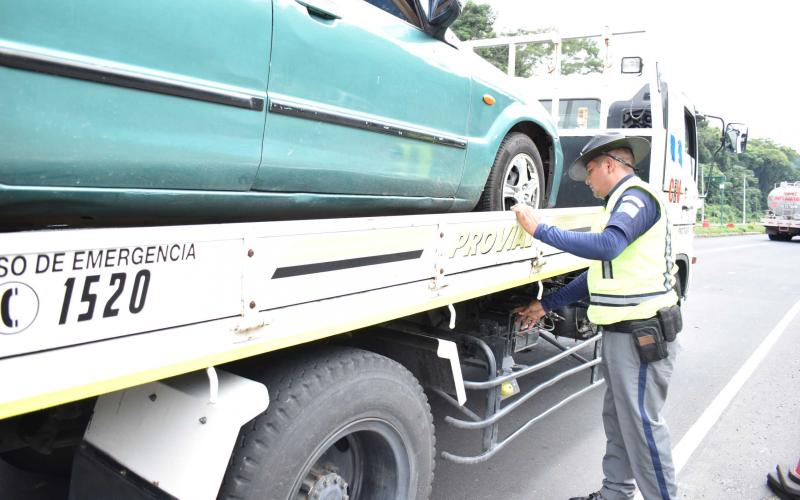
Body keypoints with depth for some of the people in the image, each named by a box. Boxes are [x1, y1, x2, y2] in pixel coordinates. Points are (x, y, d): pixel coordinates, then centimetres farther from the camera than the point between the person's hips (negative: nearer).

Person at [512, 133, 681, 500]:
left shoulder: (637, 196, -12)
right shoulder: (623, 202, 19)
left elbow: (606, 246, -32)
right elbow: (599, 273, 20)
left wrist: (540, 230, -24)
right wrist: (546, 305, 18)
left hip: (642, 332, -10)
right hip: (623, 330, 10)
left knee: (641, 423, -2)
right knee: (618, 418, 17)